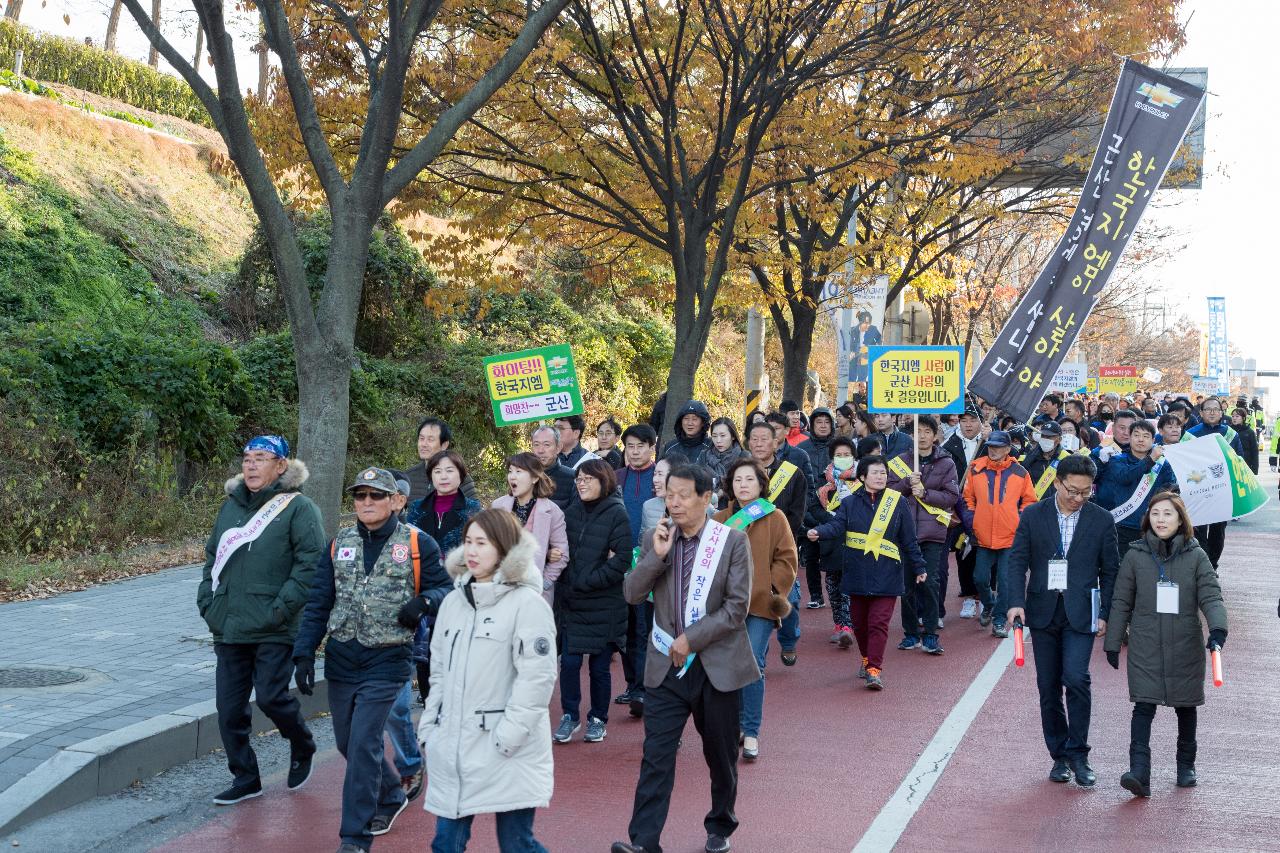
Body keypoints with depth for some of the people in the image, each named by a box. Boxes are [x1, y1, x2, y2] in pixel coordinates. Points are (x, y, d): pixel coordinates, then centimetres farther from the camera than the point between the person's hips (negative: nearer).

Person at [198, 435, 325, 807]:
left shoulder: (297, 507, -7)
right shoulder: (231, 505, 14)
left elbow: (311, 563, -14)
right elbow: (212, 556, 22)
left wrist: (281, 608, -18)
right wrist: (207, 600, 10)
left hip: (273, 631, -6)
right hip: (228, 628, 6)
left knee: (271, 697, -7)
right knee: (229, 709, 6)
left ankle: (302, 748, 24)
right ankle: (245, 778, 21)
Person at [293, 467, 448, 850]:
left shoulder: (417, 543, -3)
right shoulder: (339, 545, 6)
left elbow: (443, 589, 1)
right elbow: (318, 604, 6)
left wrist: (423, 602, -21)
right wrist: (304, 653, -1)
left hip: (386, 661, -5)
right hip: (340, 660, 5)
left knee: (363, 745, -10)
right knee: (347, 743, 14)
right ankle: (391, 797, 39)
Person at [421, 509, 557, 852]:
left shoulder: (527, 602, -9)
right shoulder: (454, 600, 12)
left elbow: (537, 676, -15)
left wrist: (509, 735, -19)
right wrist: (429, 727, 12)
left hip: (507, 755, -6)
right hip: (453, 746, 6)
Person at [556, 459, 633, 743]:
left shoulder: (617, 514, -7)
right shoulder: (572, 512, 8)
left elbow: (621, 560, -12)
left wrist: (584, 582, -13)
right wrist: (566, 584, -2)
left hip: (604, 605, -3)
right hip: (571, 603, 4)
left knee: (599, 667, 6)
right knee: (569, 662, -1)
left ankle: (598, 719, 22)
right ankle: (570, 716, 15)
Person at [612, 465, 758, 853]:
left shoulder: (733, 540, -6)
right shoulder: (655, 538, 4)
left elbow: (737, 606, -10)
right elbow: (633, 594, 0)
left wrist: (691, 639, -14)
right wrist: (657, 556, -14)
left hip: (717, 664, -2)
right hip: (667, 664, 2)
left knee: (721, 756, 11)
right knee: (656, 754, -6)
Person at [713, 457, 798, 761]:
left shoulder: (774, 518, 4)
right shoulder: (719, 520, 10)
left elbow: (786, 559, 3)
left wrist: (775, 590, -6)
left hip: (761, 603, -3)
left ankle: (751, 733, -2)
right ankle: (735, 724, 23)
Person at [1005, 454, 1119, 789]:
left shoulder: (1101, 520, 1)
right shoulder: (1032, 516, 3)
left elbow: (1110, 570, 6)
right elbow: (1018, 560, 0)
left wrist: (1105, 614, 1)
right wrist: (1016, 602, -12)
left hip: (1080, 612, -2)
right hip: (1043, 610, 2)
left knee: (1076, 678, -16)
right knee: (1048, 687, 6)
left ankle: (1077, 754, -2)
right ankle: (1059, 756, 18)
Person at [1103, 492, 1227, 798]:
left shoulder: (1195, 557, 0)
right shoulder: (1135, 557, 1)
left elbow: (1210, 596, -8)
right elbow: (1121, 603, 5)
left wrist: (1218, 628, -26)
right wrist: (1112, 643, 5)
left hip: (1186, 647, 1)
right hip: (1145, 647, -1)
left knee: (1186, 705, 15)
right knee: (1144, 706, -12)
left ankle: (1186, 764, 34)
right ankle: (1139, 773, -20)